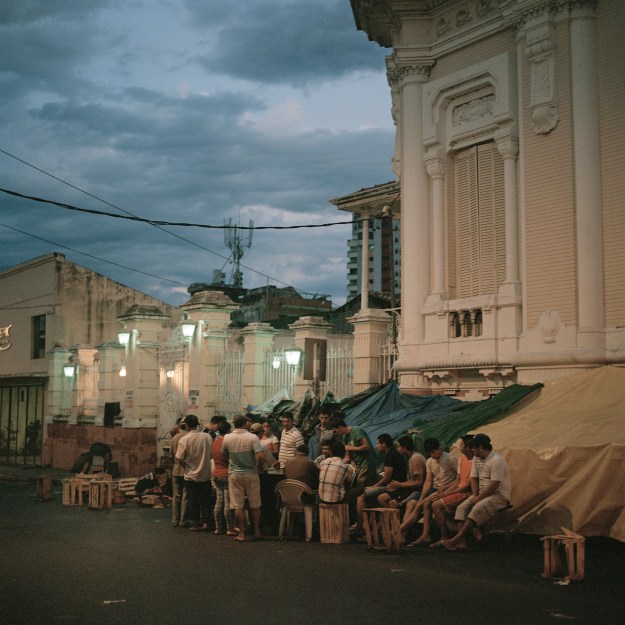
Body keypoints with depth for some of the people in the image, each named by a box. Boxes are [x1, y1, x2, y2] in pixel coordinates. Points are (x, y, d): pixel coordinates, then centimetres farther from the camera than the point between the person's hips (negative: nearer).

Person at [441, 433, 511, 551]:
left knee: (477, 509, -30)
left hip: (500, 495, -8)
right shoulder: (476, 458, 11)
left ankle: (455, 539, -31)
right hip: (482, 493, 8)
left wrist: (478, 498, -18)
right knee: (462, 507, -13)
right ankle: (461, 541, -24)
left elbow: (494, 485, -22)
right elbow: (474, 479, 13)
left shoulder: (496, 460, -18)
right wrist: (475, 495, -3)